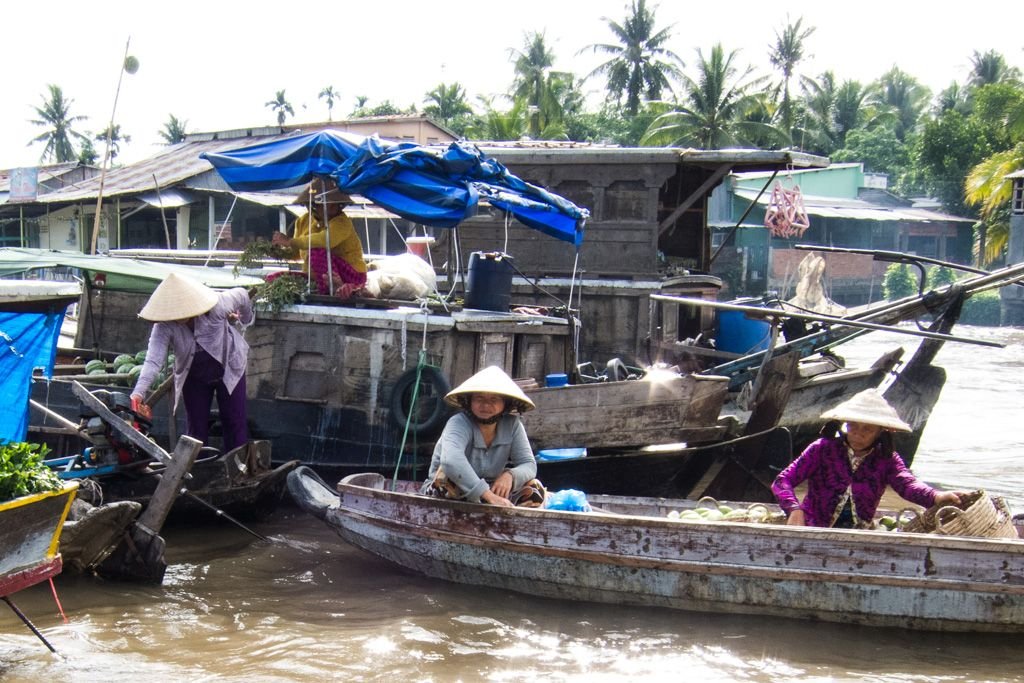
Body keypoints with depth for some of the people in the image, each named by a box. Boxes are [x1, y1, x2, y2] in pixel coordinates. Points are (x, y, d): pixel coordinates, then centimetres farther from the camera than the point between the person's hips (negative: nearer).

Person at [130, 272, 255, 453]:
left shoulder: (216, 307, -30)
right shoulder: (164, 326, -28)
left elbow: (241, 295, -10)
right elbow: (153, 359, -40)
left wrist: (246, 318, 11)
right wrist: (139, 392, -55)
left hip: (228, 369, -1)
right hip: (194, 376, 1)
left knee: (235, 422, 0)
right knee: (196, 428, 4)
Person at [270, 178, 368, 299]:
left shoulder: (342, 222, -17)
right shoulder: (304, 221, 6)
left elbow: (324, 240, -38)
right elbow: (296, 252, 21)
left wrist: (289, 241, -29)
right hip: (315, 278, 8)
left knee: (316, 251, -32)